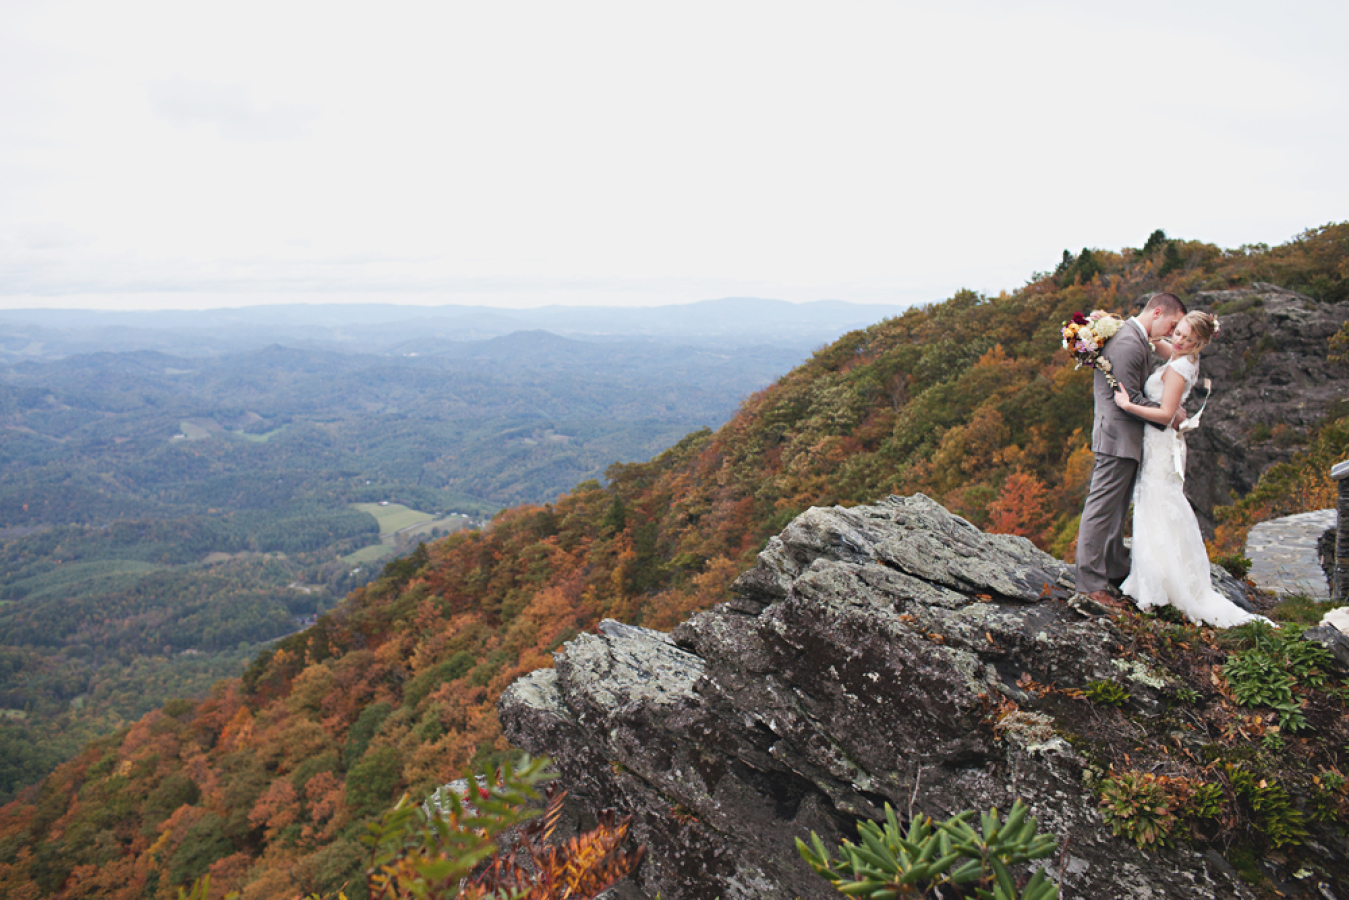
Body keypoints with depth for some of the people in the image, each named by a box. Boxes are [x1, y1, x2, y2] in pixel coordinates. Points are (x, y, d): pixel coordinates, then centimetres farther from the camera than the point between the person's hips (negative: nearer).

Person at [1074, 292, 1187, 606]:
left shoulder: (1138, 340, 15)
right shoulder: (1127, 344, -19)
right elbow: (1131, 400, -20)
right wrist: (1171, 415, -9)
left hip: (1127, 438, 11)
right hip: (1117, 437, -11)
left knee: (1117, 509, 18)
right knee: (1102, 508, -5)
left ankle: (1115, 572, 30)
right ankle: (1090, 582, 1)